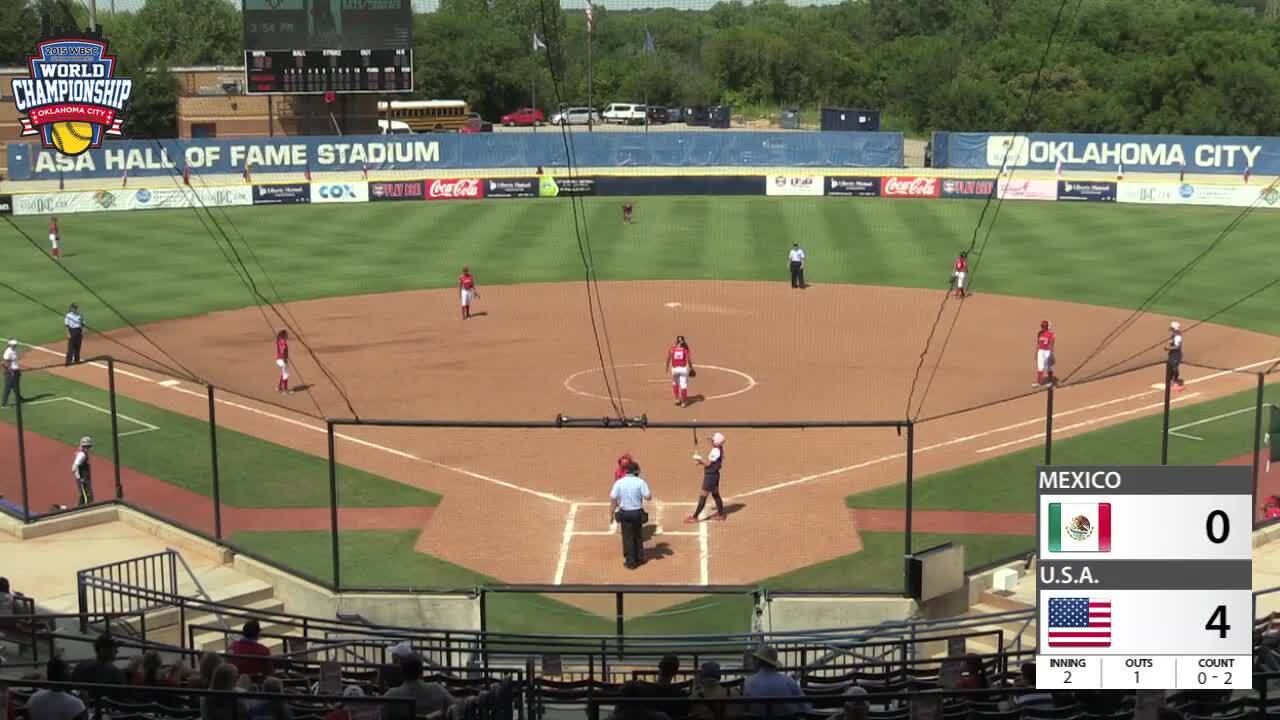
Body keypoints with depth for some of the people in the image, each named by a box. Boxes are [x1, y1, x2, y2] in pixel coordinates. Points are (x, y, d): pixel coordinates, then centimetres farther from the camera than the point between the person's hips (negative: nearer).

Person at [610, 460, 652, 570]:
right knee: (638, 536, 21)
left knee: (628, 537, 9)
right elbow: (648, 497, -15)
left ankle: (631, 562, 11)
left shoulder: (619, 482, -7)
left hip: (624, 513, -1)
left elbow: (613, 498, -11)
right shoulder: (640, 482, -9)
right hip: (637, 512, 1)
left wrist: (611, 513, -3)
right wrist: (650, 493, 8)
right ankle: (640, 558, 32)